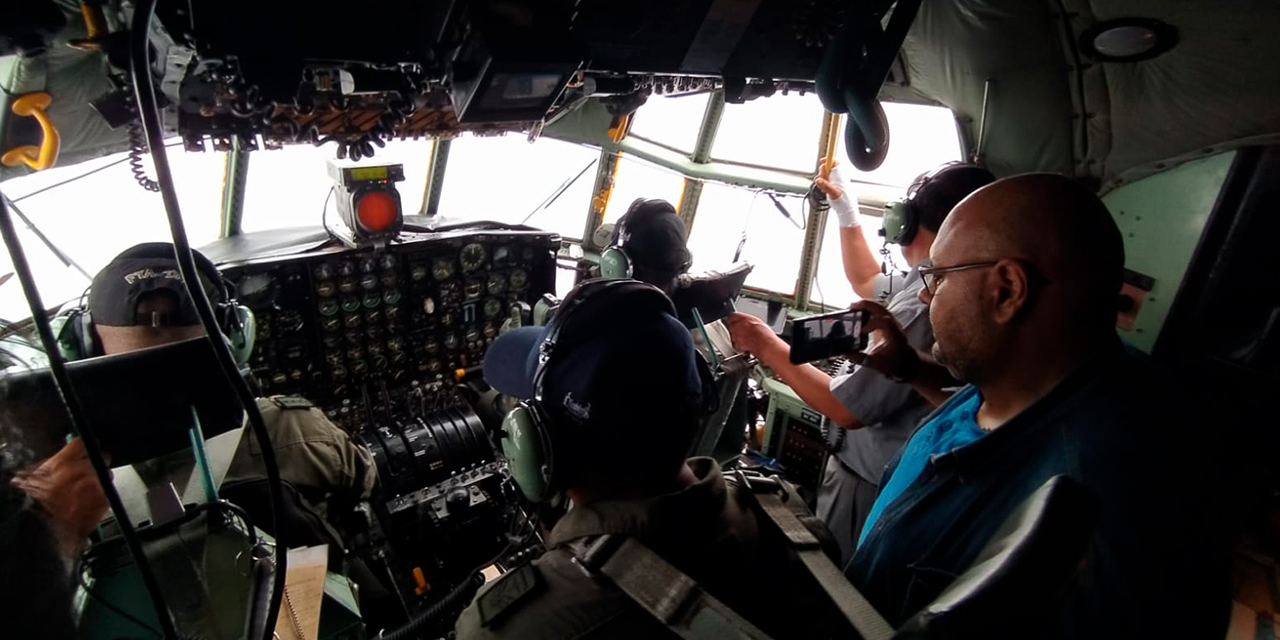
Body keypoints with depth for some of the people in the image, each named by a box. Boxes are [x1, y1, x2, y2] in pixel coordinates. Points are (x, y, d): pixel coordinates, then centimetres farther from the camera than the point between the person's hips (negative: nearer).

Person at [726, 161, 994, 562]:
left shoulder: (923, 306, -29)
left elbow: (847, 409, -25)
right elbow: (867, 282, 24)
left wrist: (770, 348, -15)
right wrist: (847, 213, 21)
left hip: (868, 485, -9)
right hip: (884, 476, 9)